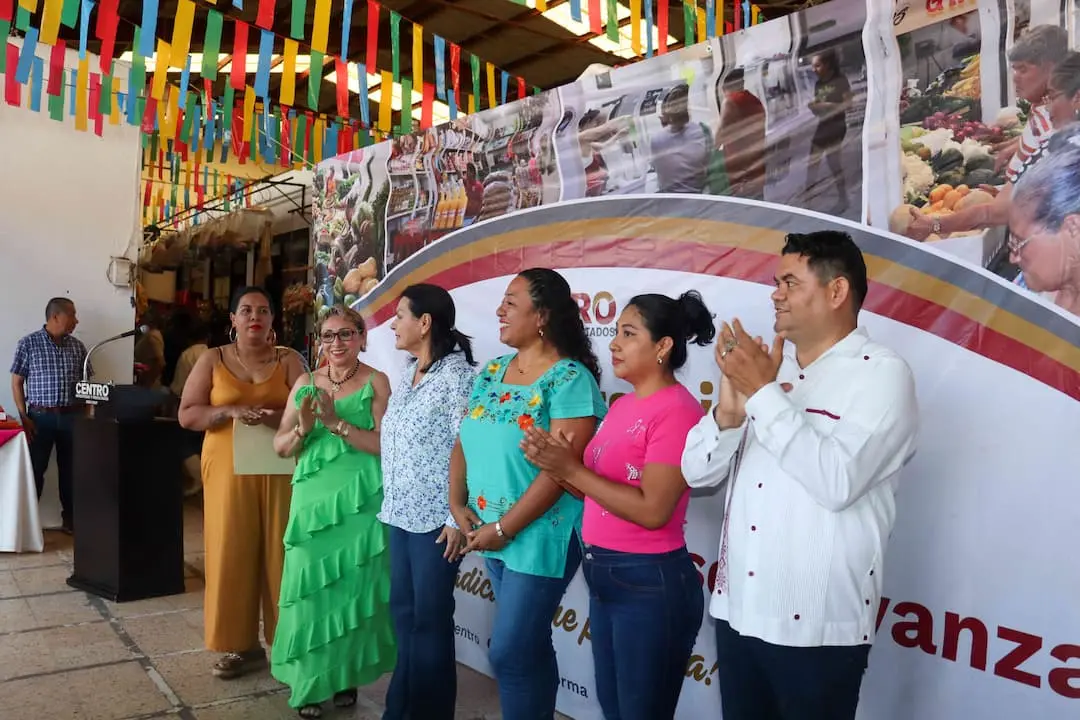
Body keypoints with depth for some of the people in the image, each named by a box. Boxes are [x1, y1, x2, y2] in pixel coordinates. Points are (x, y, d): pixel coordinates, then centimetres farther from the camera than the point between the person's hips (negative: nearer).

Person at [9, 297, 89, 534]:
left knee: (70, 469, 7)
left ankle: (70, 519, 18)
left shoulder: (77, 346, 8)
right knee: (35, 469, 2)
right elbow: (17, 382, -2)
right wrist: (23, 417, -9)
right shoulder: (28, 344, -3)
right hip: (40, 417, -3)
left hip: (72, 417, 3)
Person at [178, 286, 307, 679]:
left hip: (278, 471, 0)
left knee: (278, 554, 2)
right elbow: (187, 415, 0)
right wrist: (232, 412, -15)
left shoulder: (289, 360, 5)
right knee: (232, 555, 3)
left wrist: (278, 417, -22)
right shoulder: (212, 360, 6)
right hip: (228, 471, 1)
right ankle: (241, 645, 16)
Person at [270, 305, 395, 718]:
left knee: (353, 588, 4)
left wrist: (337, 423, -19)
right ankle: (308, 683, 17)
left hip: (360, 502, -3)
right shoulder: (305, 384, 9)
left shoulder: (376, 382, -2)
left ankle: (345, 677, 22)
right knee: (311, 587, 2)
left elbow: (385, 445, -10)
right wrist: (303, 429, -11)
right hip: (313, 500, 3)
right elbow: (281, 447, 10)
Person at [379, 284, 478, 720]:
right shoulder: (408, 376, 11)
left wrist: (459, 518, -18)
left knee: (430, 617, 4)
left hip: (435, 518, -8)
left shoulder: (457, 374, -15)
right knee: (403, 611, 16)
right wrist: (390, 502, 16)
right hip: (401, 512, 8)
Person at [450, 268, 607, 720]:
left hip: (540, 537, -7)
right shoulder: (492, 372, 7)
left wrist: (504, 528, -18)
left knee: (510, 653, 0)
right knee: (528, 647, 19)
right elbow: (464, 443, 11)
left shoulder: (569, 378, -16)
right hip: (492, 534, 7)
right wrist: (457, 505, -2)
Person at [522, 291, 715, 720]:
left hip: (650, 582, -8)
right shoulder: (623, 405, 9)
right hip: (604, 575, 8)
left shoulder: (676, 410, -18)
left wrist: (572, 470, -20)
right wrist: (554, 464, -7)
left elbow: (652, 510, -23)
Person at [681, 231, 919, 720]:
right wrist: (729, 410, -13)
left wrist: (765, 394, -19)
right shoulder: (766, 365, 9)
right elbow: (696, 472, 5)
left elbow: (837, 481, -23)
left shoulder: (882, 373, -8)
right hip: (736, 610, 6)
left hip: (816, 626, -5)